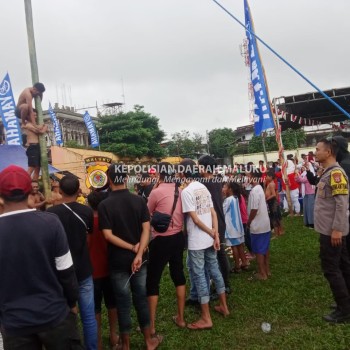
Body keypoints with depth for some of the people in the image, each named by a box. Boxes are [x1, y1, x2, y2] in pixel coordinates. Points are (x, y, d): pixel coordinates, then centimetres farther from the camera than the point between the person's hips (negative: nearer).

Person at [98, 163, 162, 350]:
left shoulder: (104, 205, -11)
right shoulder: (139, 201, -3)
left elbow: (108, 235, -16)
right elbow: (146, 229, -10)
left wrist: (132, 248, -12)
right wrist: (139, 253, -14)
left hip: (118, 261, -2)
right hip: (139, 258, 3)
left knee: (123, 302, 9)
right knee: (141, 299, 15)